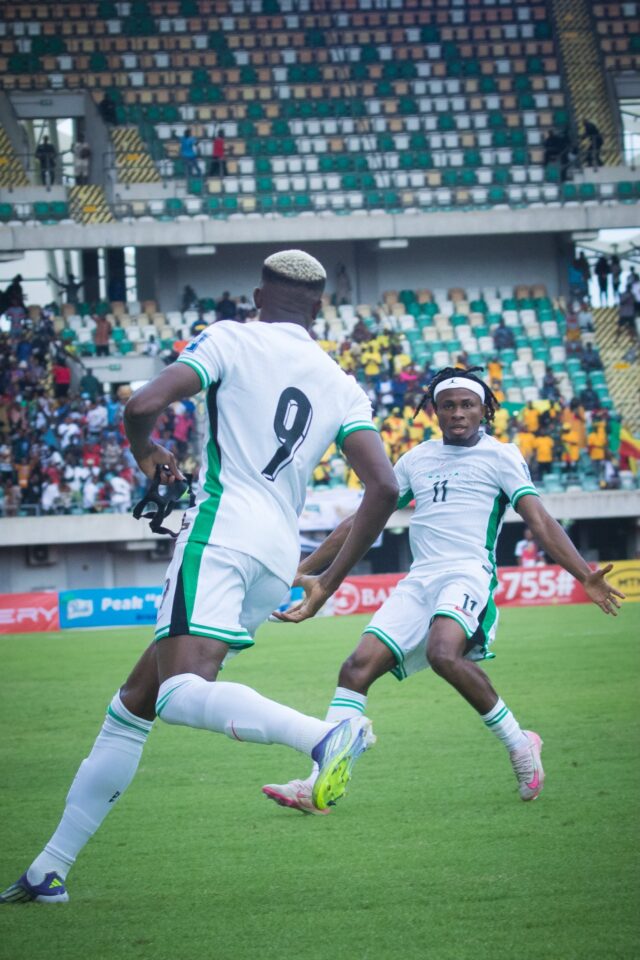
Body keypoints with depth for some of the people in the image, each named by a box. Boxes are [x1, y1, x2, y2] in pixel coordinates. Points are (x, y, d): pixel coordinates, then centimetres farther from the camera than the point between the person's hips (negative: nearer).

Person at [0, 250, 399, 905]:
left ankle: (325, 735, -48)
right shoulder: (341, 387, 17)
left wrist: (144, 452, 16)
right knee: (133, 702, 13)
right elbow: (384, 487, 6)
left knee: (181, 692, -26)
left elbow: (143, 406, -8)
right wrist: (330, 582, 15)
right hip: (280, 558, 7)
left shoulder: (231, 340, 4)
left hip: (222, 534, -7)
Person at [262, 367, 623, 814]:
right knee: (357, 667, -12)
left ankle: (519, 743, -16)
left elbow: (540, 521, -2)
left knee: (443, 653, -34)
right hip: (418, 582, 5)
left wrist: (584, 575, -17)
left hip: (468, 574, -5)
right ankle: (320, 785, -15)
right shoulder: (416, 459, 21)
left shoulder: (500, 456, 7)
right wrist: (302, 572, 22)